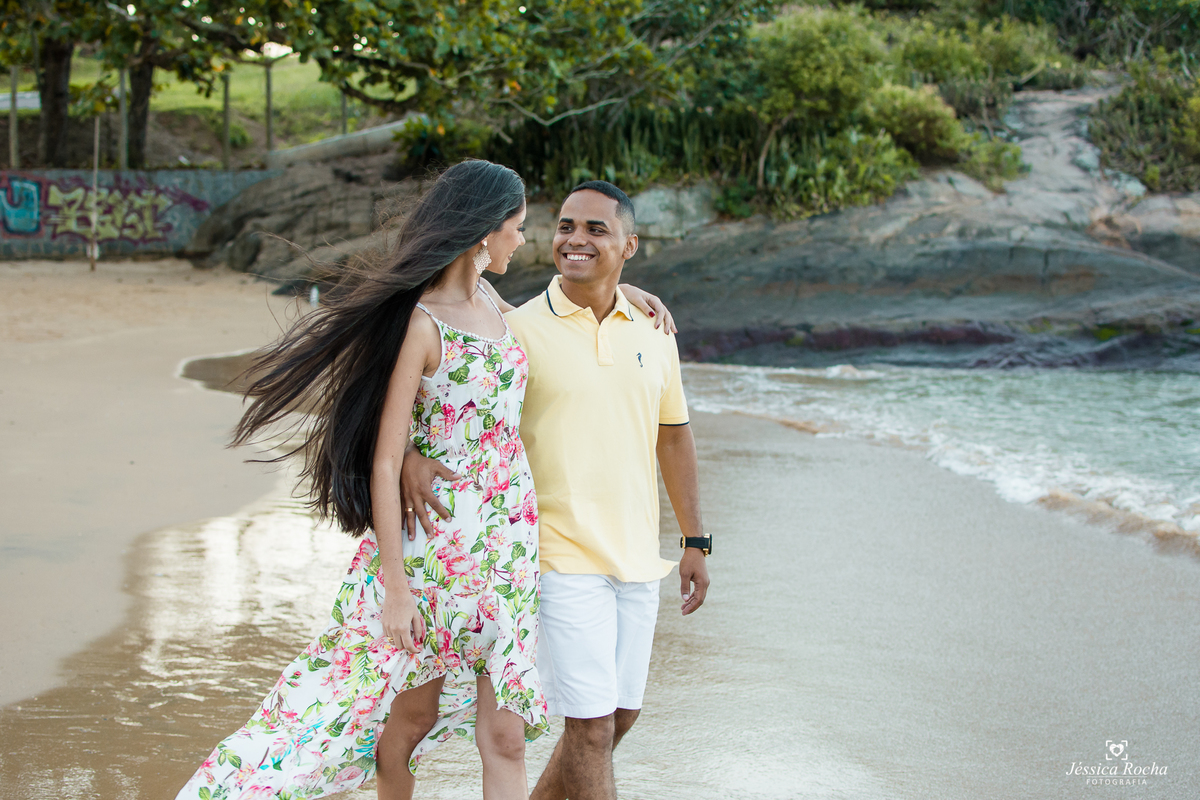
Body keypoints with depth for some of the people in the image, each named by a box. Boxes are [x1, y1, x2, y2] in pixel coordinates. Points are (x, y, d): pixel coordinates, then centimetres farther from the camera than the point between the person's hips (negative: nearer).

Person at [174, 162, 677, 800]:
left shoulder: (488, 300, 7)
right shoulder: (420, 323, -15)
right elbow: (385, 462, -16)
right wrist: (396, 588, -18)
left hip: (509, 544, 6)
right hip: (436, 547, -6)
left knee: (505, 738, 4)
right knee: (412, 719, 11)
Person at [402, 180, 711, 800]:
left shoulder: (652, 335, 8)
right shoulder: (520, 330, -7)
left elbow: (673, 436, 16)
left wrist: (694, 542, 15)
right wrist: (410, 456, -28)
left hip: (638, 560, 6)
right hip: (564, 559, -5)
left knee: (621, 715, 13)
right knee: (592, 726, -5)